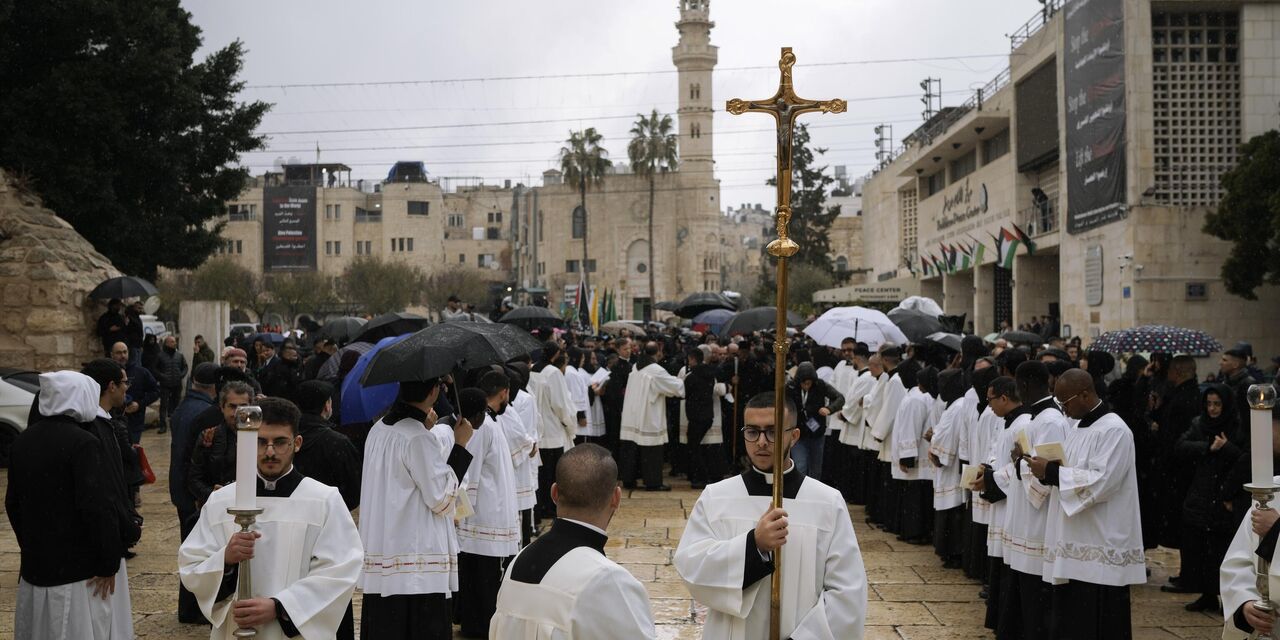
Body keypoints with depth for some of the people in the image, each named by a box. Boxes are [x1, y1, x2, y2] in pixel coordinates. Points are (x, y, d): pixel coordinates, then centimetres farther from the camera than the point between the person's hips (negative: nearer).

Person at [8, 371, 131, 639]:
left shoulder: (22, 441, 5)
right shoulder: (83, 442, -18)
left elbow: (12, 503, 13)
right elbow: (96, 508, -22)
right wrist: (109, 563, -14)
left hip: (36, 562, 7)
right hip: (80, 566, -7)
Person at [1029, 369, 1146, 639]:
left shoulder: (1114, 431, -12)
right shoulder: (1077, 429, 15)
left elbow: (1100, 483, -22)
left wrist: (1052, 471, -17)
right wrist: (1049, 472, 0)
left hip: (1100, 548, -9)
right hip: (1075, 542, 9)